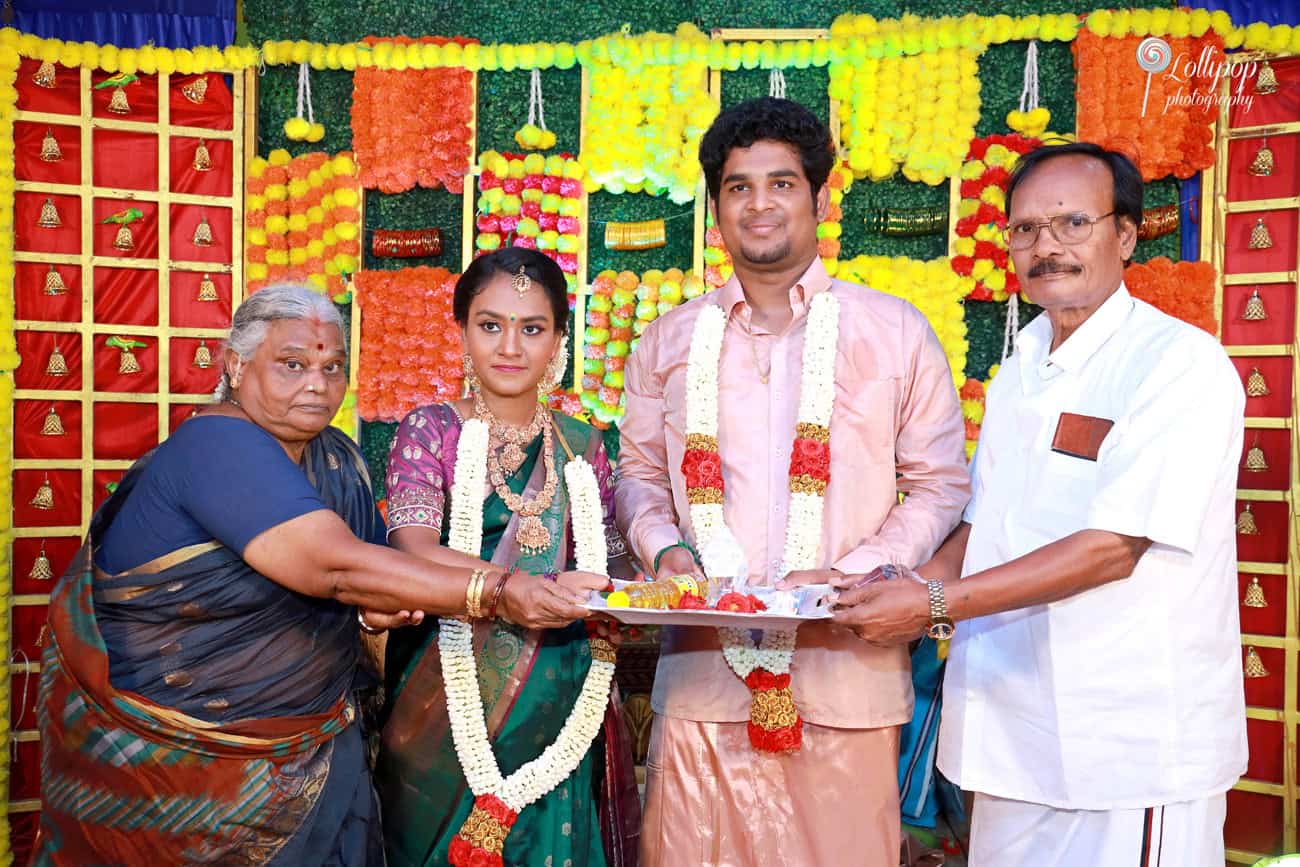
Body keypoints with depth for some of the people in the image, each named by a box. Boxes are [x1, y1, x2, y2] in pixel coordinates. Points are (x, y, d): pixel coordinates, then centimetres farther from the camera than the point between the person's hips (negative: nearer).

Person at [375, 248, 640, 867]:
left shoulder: (581, 444, 6)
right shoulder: (430, 431, -3)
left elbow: (605, 563, 9)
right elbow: (416, 552, -17)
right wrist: (527, 590, -32)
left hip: (557, 698, 2)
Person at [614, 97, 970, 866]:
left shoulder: (896, 332, 5)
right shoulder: (670, 342, 12)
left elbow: (940, 483, 6)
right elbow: (640, 473, 18)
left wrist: (853, 573, -9)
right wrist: (664, 548, -3)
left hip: (847, 671, -1)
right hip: (702, 672, 2)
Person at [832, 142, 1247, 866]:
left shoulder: (1183, 363, -13)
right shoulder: (1019, 376, 12)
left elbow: (1113, 549, -20)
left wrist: (935, 603, -22)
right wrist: (905, 593, -3)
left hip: (1136, 747, -6)